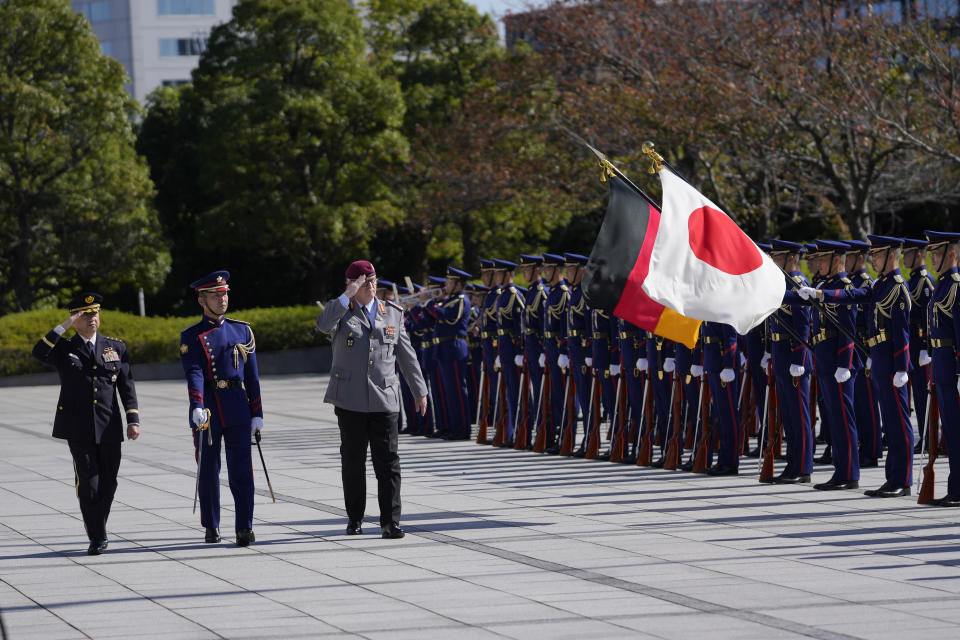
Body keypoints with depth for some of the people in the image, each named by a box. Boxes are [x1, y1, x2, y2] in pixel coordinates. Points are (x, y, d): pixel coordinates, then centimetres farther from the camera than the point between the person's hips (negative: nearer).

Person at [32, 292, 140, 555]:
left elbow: (127, 386, 9)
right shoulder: (65, 349, 6)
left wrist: (133, 420, 1)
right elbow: (39, 353, -15)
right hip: (78, 428, -2)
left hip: (109, 428, 2)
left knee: (108, 483, 6)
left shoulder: (116, 348, 11)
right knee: (88, 482, -10)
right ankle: (97, 538, -3)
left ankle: (98, 530, 25)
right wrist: (64, 326, -16)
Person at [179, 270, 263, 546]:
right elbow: (194, 374, -12)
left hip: (238, 409, 1)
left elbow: (252, 376, 12)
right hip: (207, 410, -1)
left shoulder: (242, 331, 12)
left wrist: (257, 413, 7)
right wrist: (197, 407, -27)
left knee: (241, 469, -6)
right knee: (208, 470, 5)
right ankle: (211, 527, 17)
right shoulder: (191, 337, 3)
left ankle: (244, 528, -7)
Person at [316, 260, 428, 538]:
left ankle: (390, 523, -9)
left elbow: (406, 355, 15)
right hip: (350, 400, -1)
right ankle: (355, 519, 19)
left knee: (388, 461, -7)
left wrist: (419, 391, 14)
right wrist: (347, 296, -21)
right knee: (353, 461, 7)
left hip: (384, 399, 1)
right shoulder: (341, 310, 4)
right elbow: (323, 325, -21)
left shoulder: (393, 313, 11)